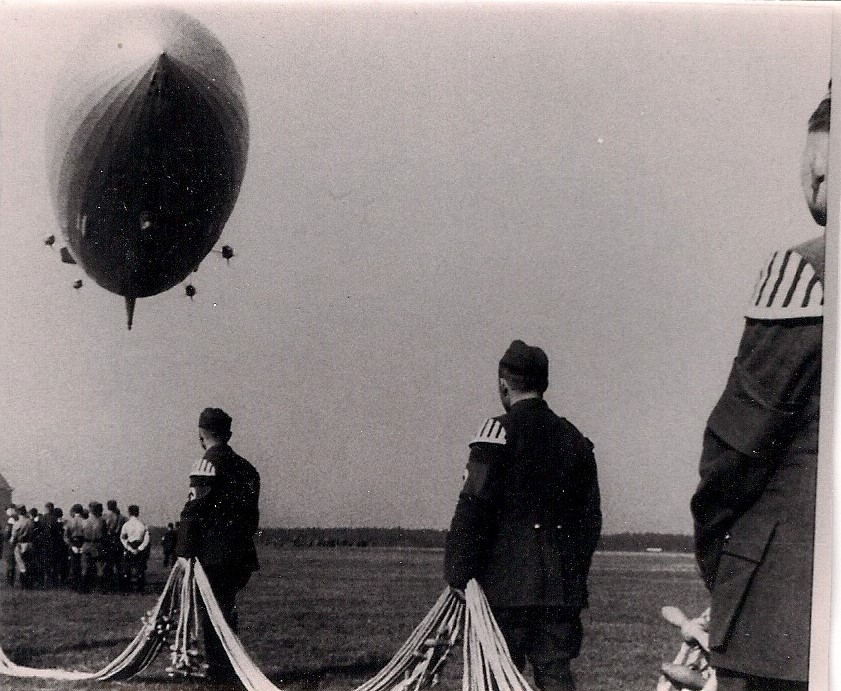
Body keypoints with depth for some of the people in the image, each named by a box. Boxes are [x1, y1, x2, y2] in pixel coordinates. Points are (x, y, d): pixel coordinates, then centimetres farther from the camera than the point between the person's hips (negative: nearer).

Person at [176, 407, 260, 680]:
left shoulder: (208, 463, -8)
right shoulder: (245, 467, 15)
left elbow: (195, 509, -15)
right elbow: (252, 514, 18)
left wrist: (185, 554, -15)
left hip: (212, 554, -8)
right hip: (241, 553, 8)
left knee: (213, 615, -4)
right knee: (227, 612, 17)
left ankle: (217, 670, -4)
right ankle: (231, 668, 22)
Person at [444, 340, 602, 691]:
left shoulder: (498, 431, -6)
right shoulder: (574, 439, 13)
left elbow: (472, 508, -12)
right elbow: (591, 518, 16)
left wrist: (457, 573, -8)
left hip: (506, 583, -5)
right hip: (562, 585, 6)